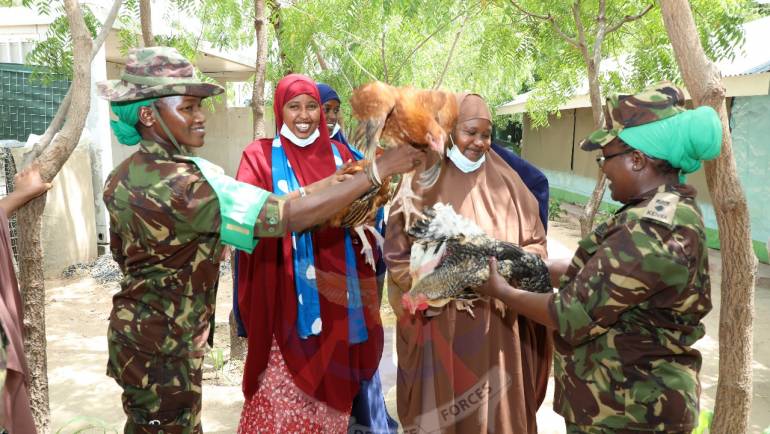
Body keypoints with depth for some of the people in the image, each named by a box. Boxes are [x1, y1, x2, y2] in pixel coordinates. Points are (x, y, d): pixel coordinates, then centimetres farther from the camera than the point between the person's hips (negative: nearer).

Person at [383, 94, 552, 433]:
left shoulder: (505, 181, 3)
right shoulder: (423, 183, -4)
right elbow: (398, 258, -5)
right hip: (442, 323, -2)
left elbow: (535, 243, 7)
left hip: (498, 324, 2)